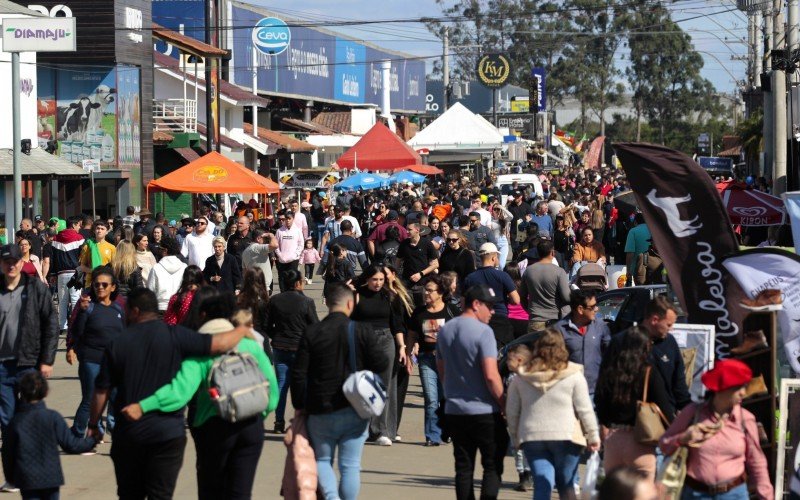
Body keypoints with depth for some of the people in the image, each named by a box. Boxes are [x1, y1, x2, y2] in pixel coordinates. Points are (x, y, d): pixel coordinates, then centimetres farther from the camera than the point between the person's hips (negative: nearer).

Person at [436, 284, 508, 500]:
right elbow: (491, 376, -19)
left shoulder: (445, 330, 9)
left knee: (463, 466, 10)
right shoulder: (483, 332, -14)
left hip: (454, 410, 6)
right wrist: (505, 406, -10)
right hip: (484, 410, -6)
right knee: (492, 465, 1)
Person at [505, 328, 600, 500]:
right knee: (566, 484, 11)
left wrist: (515, 438, 20)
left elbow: (512, 412, 9)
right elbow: (585, 409, -3)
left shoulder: (521, 377, 5)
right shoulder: (573, 375, -4)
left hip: (531, 437, 2)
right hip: (566, 437, -2)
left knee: (542, 483, 0)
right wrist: (593, 436, 6)